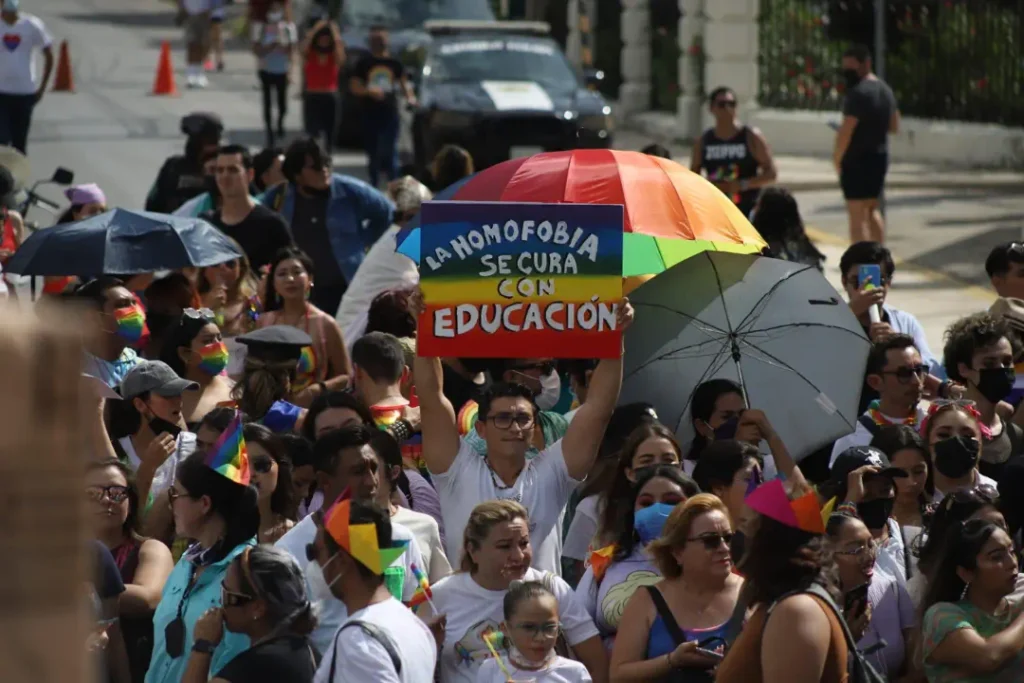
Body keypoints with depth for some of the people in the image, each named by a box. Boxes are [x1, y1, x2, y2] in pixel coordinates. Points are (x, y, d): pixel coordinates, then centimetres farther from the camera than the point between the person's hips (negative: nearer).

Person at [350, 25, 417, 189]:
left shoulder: (395, 63, 8)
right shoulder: (364, 64, 5)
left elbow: (404, 83, 9)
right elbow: (354, 87, 1)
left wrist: (410, 97, -12)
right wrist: (369, 91, -18)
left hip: (390, 114, -1)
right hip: (370, 114, 1)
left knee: (389, 151, -10)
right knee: (373, 152, 7)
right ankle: (374, 184, 17)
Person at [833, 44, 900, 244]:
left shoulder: (857, 93, -18)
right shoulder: (885, 90, 11)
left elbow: (846, 132, -21)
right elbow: (894, 126, 19)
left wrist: (837, 159, -9)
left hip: (857, 159, -9)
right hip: (880, 157, 9)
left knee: (857, 215, -5)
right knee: (872, 210, 20)